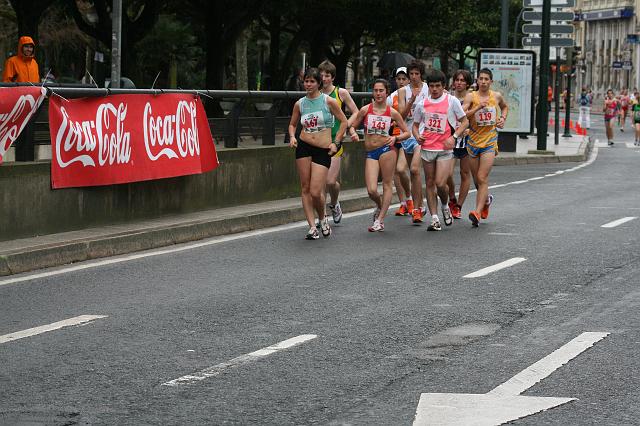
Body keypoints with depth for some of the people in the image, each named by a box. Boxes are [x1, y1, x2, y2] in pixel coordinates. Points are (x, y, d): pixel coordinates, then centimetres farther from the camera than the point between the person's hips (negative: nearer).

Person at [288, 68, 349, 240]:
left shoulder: (328, 101, -3)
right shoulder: (300, 104, 6)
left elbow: (343, 121, 5)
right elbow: (292, 124, 19)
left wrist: (336, 142, 0)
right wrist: (292, 137, -1)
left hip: (323, 150, -3)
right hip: (303, 147, 3)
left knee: (316, 192, -11)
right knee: (305, 188, 0)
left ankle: (322, 218, 18)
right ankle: (312, 227, 6)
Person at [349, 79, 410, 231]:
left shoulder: (392, 113, 3)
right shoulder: (365, 110, 4)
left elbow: (407, 132, 9)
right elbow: (351, 125, 12)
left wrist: (395, 138, -8)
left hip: (387, 149, -1)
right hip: (370, 153, 1)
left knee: (387, 185, 0)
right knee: (371, 190, -8)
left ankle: (380, 220, 7)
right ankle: (380, 206, 26)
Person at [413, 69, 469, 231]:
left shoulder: (452, 101, -2)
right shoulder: (422, 104, 6)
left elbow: (465, 121, 3)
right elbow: (415, 125, 16)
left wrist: (454, 137, -10)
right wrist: (417, 136, -6)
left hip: (445, 148, -3)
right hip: (427, 148, 3)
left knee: (440, 183, -12)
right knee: (430, 184, 5)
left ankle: (445, 206, 19)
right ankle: (434, 219, 10)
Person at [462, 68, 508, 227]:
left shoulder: (497, 96, 5)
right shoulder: (471, 97, -4)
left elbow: (505, 107, 28)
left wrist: (503, 118, 10)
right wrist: (477, 108, -26)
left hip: (490, 141, -1)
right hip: (473, 141, 1)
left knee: (482, 178, -14)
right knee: (476, 180, 12)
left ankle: (478, 212, -19)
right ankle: (486, 199, 42)